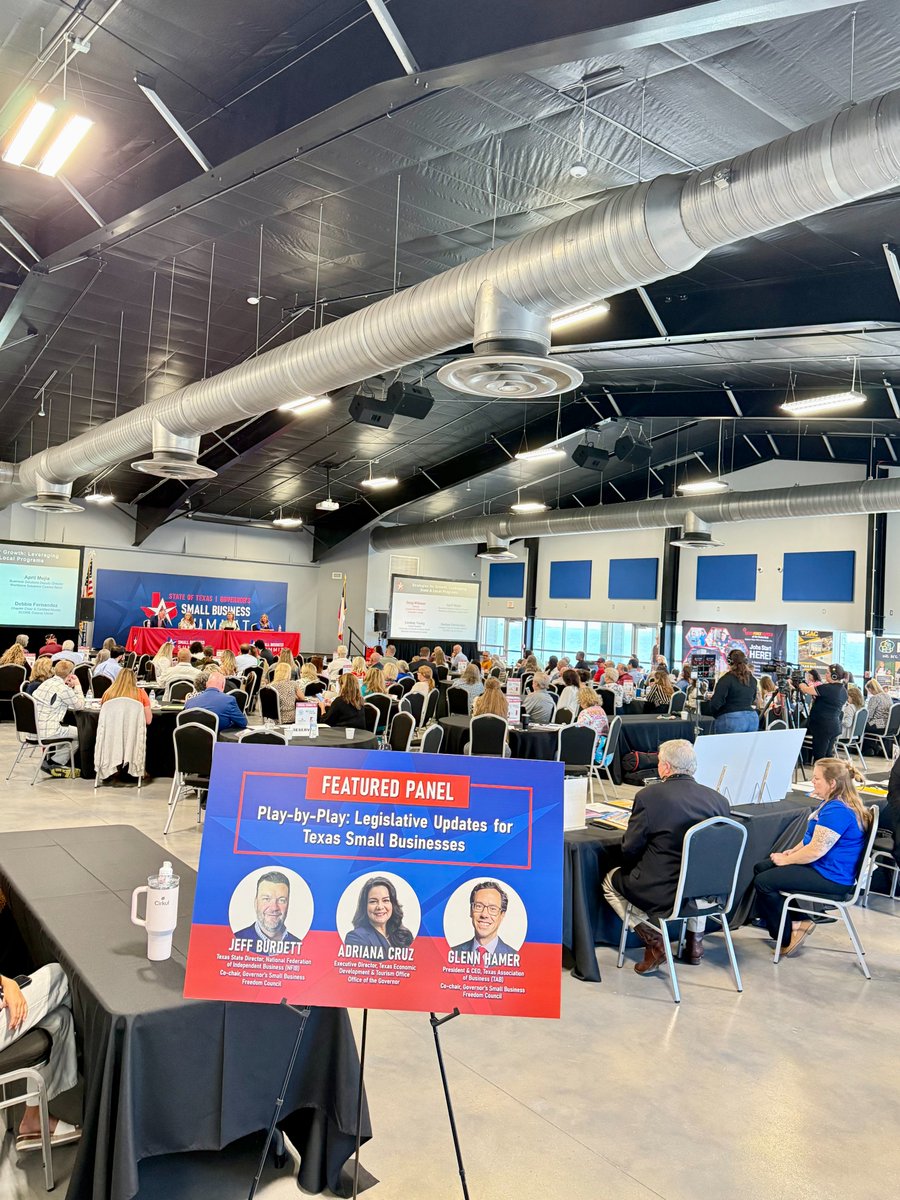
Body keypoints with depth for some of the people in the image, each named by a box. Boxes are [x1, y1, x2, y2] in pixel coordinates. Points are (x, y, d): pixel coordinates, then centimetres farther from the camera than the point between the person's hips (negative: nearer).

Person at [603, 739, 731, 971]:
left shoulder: (648, 796, -17)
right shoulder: (719, 800, -5)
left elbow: (630, 849, -11)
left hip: (661, 894, -5)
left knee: (610, 881, 22)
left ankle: (652, 939, 5)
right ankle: (695, 939, 29)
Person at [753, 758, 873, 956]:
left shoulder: (838, 811, -26)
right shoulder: (831, 802, 10)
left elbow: (816, 850, -26)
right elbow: (813, 837, 20)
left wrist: (786, 860, -13)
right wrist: (792, 852, 7)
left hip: (832, 878, -11)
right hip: (819, 866, 12)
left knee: (763, 882, -14)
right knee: (760, 868, 9)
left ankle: (788, 937, 3)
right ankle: (795, 922, 6)